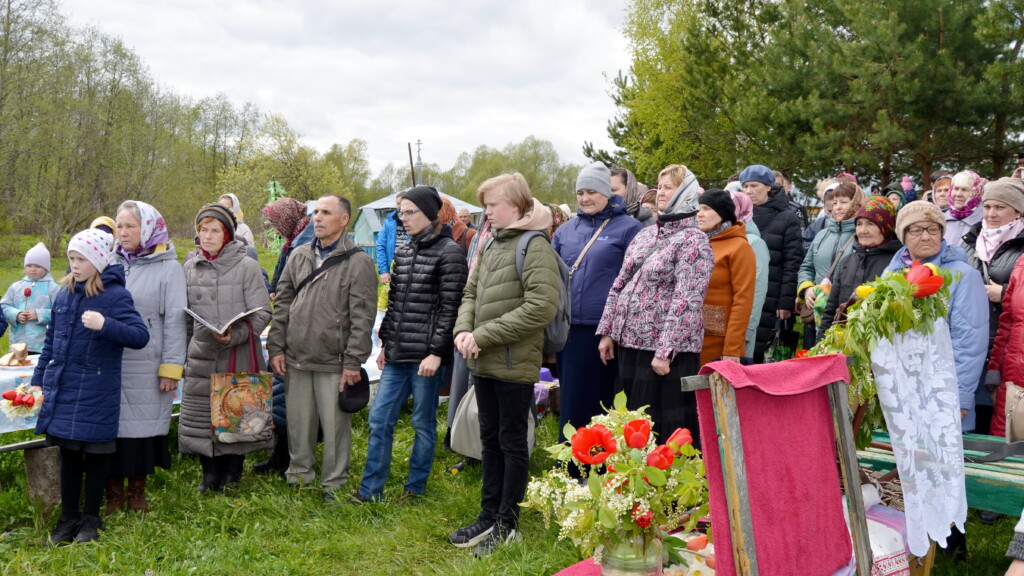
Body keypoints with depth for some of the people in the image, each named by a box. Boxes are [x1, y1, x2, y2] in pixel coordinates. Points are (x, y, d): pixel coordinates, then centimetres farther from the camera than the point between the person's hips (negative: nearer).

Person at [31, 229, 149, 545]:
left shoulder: (115, 295, -11)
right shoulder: (64, 294, 7)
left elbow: (140, 336, -19)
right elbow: (51, 339, 15)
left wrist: (105, 325, -33)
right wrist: (38, 379, 16)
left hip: (95, 393, -5)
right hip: (62, 389, 5)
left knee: (95, 455, 7)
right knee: (68, 454, 13)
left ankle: (91, 518, 22)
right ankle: (68, 518, 26)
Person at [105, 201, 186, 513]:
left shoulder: (169, 267, -1)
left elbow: (175, 320, -4)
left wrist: (171, 367, -8)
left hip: (146, 367, -3)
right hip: (109, 363, 3)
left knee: (143, 427, 5)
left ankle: (137, 490, 20)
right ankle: (113, 491, 18)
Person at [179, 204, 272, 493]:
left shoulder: (247, 266, -4)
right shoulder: (190, 267, 9)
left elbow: (262, 313, -7)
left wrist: (235, 335, -22)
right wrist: (180, 354, 13)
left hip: (238, 355, -3)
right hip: (201, 357, 3)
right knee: (200, 416, 4)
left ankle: (232, 473, 22)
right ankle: (210, 474, 21)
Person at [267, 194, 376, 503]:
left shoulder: (358, 261, -6)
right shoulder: (299, 256, 10)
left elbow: (362, 317, -9)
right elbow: (282, 303, 14)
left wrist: (353, 361, -12)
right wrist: (276, 347, 7)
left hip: (334, 362, -5)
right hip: (296, 359, 5)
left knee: (335, 424, 3)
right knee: (298, 422, 14)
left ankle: (334, 483, 18)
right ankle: (299, 474, 31)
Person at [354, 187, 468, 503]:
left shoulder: (449, 252, -8)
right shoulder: (403, 252, 13)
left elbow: (450, 307, -12)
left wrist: (437, 352, -16)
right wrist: (385, 343, 15)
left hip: (426, 355, -7)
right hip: (397, 354, 7)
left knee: (423, 423, 6)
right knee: (379, 419, 7)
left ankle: (415, 487, 21)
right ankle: (370, 489, 16)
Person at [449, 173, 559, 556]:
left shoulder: (534, 246, -13)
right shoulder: (491, 244, 12)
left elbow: (541, 307, -22)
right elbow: (471, 293, 17)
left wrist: (484, 335, -20)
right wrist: (463, 329, -4)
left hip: (514, 363, -8)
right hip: (484, 363, 8)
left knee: (512, 441, 5)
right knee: (490, 439, 16)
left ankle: (506, 523, 17)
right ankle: (488, 515, 29)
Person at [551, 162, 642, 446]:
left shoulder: (628, 228, -1)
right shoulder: (566, 230, 13)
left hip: (604, 331, -5)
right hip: (569, 329, 5)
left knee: (600, 404, 1)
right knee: (571, 400, 12)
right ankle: (569, 466, 24)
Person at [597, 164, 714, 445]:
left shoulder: (694, 240, -9)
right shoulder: (645, 235, 13)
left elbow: (686, 300, -17)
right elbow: (620, 285, 15)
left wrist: (665, 351, -21)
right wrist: (607, 331, 10)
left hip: (666, 350, -7)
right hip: (629, 343, 7)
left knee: (665, 427, -1)